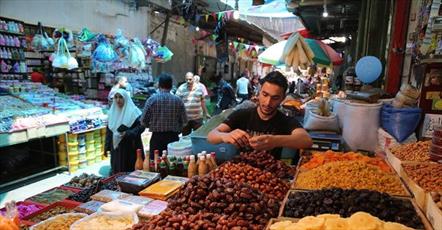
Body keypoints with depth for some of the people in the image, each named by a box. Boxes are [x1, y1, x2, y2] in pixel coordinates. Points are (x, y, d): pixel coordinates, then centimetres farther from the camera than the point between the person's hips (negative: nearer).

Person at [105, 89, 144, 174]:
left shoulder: (133, 111, -8)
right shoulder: (112, 112, 9)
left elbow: (141, 126, -12)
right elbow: (109, 130, 12)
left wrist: (128, 133, -24)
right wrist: (107, 147, 11)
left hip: (130, 148, -5)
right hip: (116, 147, 5)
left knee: (131, 171, 0)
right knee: (117, 171, 8)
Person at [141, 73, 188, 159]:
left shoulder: (152, 99, -6)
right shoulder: (178, 100, -4)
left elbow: (144, 121, -4)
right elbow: (184, 121, -1)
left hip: (156, 137, -1)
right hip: (173, 137, 1)